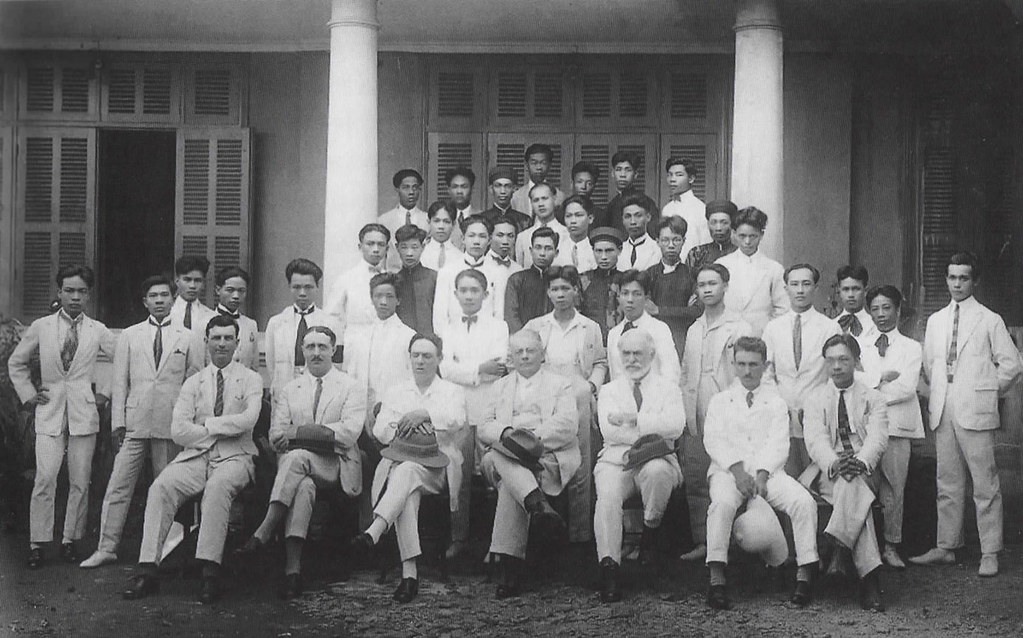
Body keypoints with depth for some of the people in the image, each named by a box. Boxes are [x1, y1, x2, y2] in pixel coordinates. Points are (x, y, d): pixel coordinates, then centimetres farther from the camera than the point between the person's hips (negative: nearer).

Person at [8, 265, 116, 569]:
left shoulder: (98, 331, 5)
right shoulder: (40, 327, 6)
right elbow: (16, 363, 17)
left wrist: (105, 392, 6)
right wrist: (28, 394, 8)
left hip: (84, 413, 1)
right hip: (49, 412, -1)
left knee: (80, 482, 1)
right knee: (45, 478, -10)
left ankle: (70, 540, 13)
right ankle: (37, 543, -3)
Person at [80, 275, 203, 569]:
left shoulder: (186, 338, 8)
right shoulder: (129, 336, 11)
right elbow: (120, 382, 9)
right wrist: (118, 422, 2)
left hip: (171, 424, -1)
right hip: (134, 423, 1)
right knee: (118, 486, -2)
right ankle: (106, 547, 3)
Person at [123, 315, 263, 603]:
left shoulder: (250, 380, 8)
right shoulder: (193, 383, 15)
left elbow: (248, 419, -12)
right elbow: (178, 430, 2)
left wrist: (207, 424, -7)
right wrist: (220, 431, -6)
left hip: (234, 457, -3)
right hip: (195, 456, 3)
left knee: (217, 487, -37)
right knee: (160, 487, -25)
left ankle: (210, 573, -39)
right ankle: (148, 571, -29)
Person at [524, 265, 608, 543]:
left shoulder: (590, 328, 9)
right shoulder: (534, 327, 10)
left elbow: (600, 362, 17)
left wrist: (592, 385, 1)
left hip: (578, 403, -1)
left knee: (579, 473, -1)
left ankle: (579, 534, 5)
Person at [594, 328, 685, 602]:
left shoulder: (667, 387, 18)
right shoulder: (609, 390, 22)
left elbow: (676, 425, -4)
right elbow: (609, 430, 2)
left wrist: (631, 419, -10)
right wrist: (652, 433, -7)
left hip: (656, 459, -1)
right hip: (616, 459, 1)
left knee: (657, 472, -37)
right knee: (607, 495, -32)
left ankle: (652, 527, -10)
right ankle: (608, 568, -39)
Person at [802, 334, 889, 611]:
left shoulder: (873, 398, 14)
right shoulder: (815, 397, 15)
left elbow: (877, 437, -4)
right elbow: (815, 438, -2)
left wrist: (860, 462, -27)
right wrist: (834, 463, -25)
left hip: (863, 470, 1)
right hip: (826, 470, -1)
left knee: (853, 484, -37)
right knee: (855, 492, -34)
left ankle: (839, 546, -47)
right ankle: (869, 577, -45)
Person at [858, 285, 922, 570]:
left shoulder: (912, 348, 10)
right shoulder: (859, 345, 15)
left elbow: (907, 388, -5)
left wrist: (871, 386, -6)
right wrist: (883, 378, -8)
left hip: (897, 425, -1)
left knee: (894, 487, 0)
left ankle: (891, 547, 10)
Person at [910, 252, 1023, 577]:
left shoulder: (990, 320, 0)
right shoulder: (935, 321, 15)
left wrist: (988, 392, 3)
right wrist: (939, 394, 12)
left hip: (975, 413, -5)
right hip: (943, 412, 5)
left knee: (985, 485, -2)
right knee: (948, 484, 10)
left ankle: (990, 553, 3)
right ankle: (946, 547, 17)